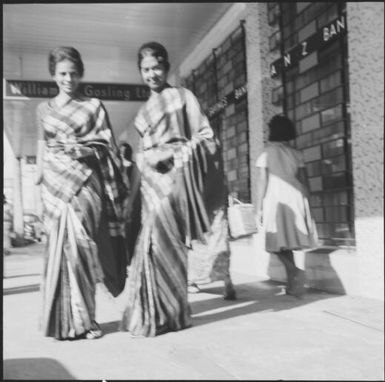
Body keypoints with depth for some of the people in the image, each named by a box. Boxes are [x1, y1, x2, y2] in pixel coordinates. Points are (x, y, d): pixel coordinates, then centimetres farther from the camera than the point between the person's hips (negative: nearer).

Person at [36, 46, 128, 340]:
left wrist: (116, 188, -1)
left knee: (78, 244, -12)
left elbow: (109, 147, 6)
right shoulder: (44, 109, 16)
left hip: (86, 182, -2)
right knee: (63, 246, -3)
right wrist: (40, 179, 12)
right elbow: (42, 147, 19)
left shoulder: (94, 106, 9)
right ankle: (73, 319, 6)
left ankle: (78, 319, -1)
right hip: (56, 184, 2)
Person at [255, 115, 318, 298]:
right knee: (289, 240, 11)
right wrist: (304, 203, 16)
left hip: (275, 200, -4)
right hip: (296, 198, 4)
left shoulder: (266, 154, -1)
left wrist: (258, 209, -1)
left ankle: (295, 271, -20)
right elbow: (304, 182, 9)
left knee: (279, 242, 4)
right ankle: (293, 284, 13)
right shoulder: (296, 154, 10)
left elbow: (262, 183, -5)